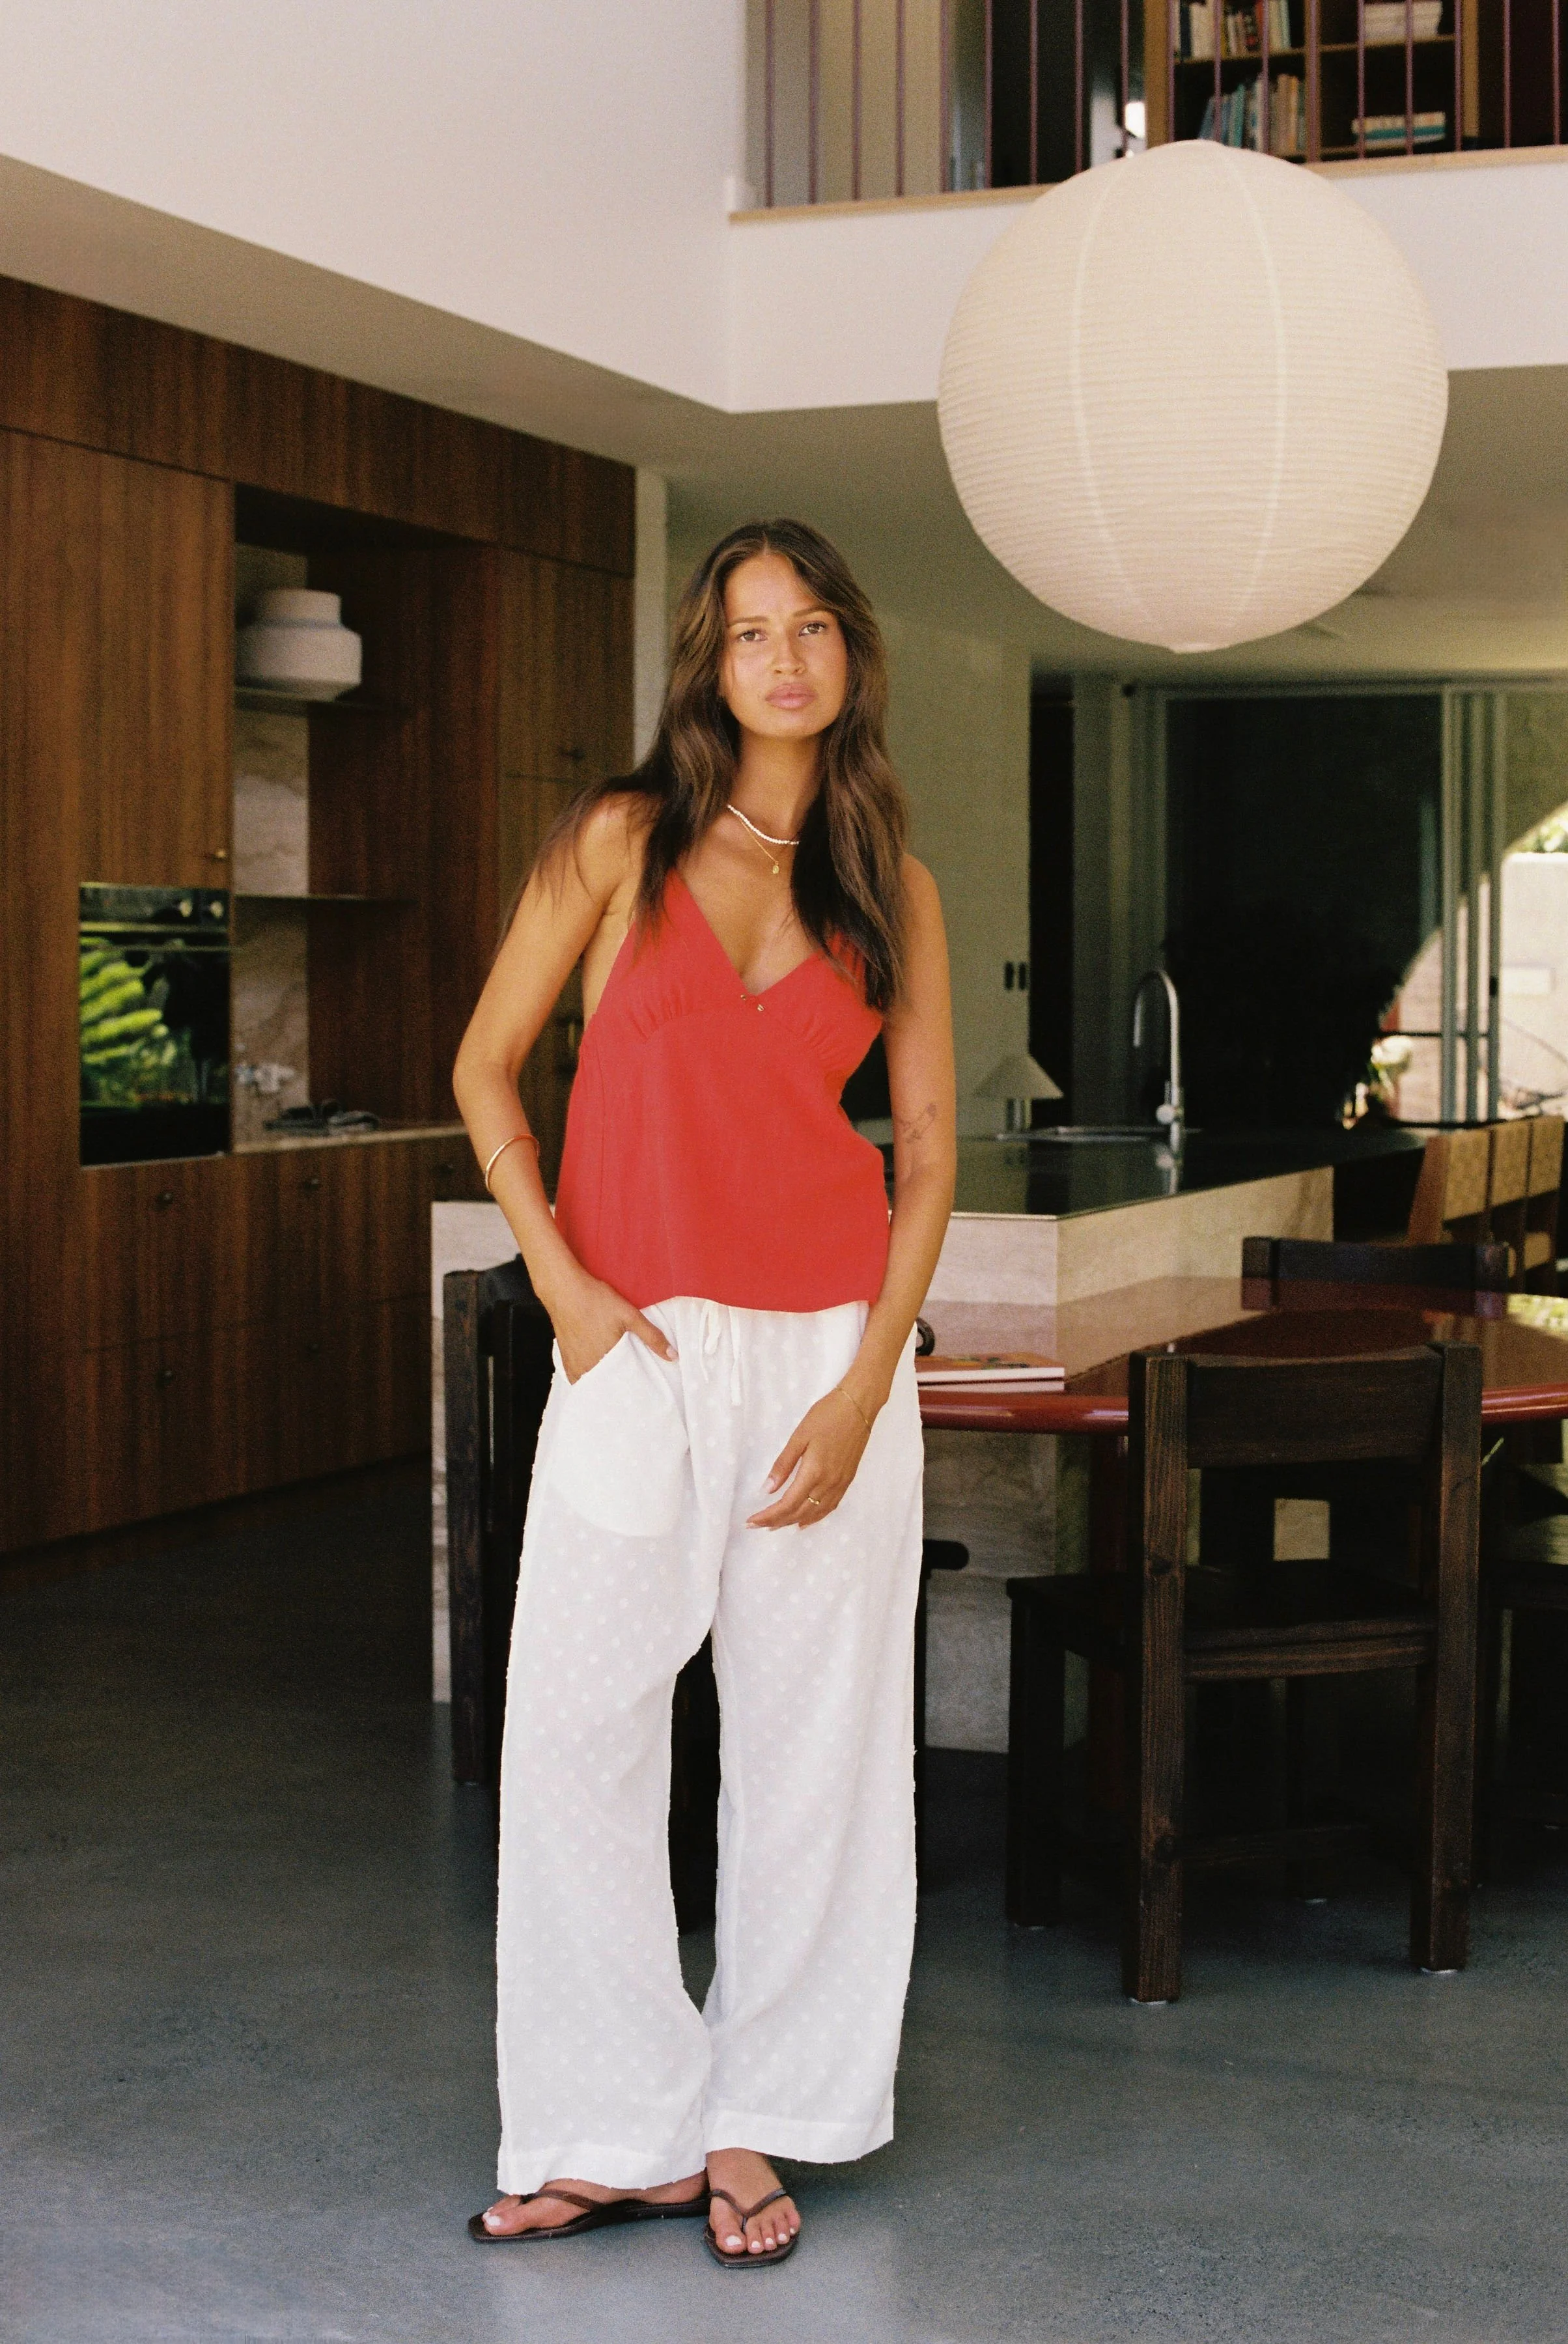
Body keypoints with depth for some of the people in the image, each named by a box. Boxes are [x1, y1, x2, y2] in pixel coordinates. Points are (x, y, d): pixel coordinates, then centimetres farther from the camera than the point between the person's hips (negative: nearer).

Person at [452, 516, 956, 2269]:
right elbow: (485, 1067, 5)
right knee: (573, 1732, -2)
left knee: (812, 1731, 4)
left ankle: (760, 2121, 20)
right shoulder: (620, 842, 3)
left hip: (827, 1345, 1)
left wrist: (865, 1383, -5)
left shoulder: (895, 892, 7)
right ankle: (623, 2134, 12)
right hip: (634, 1342, -1)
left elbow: (929, 1144, 6)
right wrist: (561, 1280, -6)